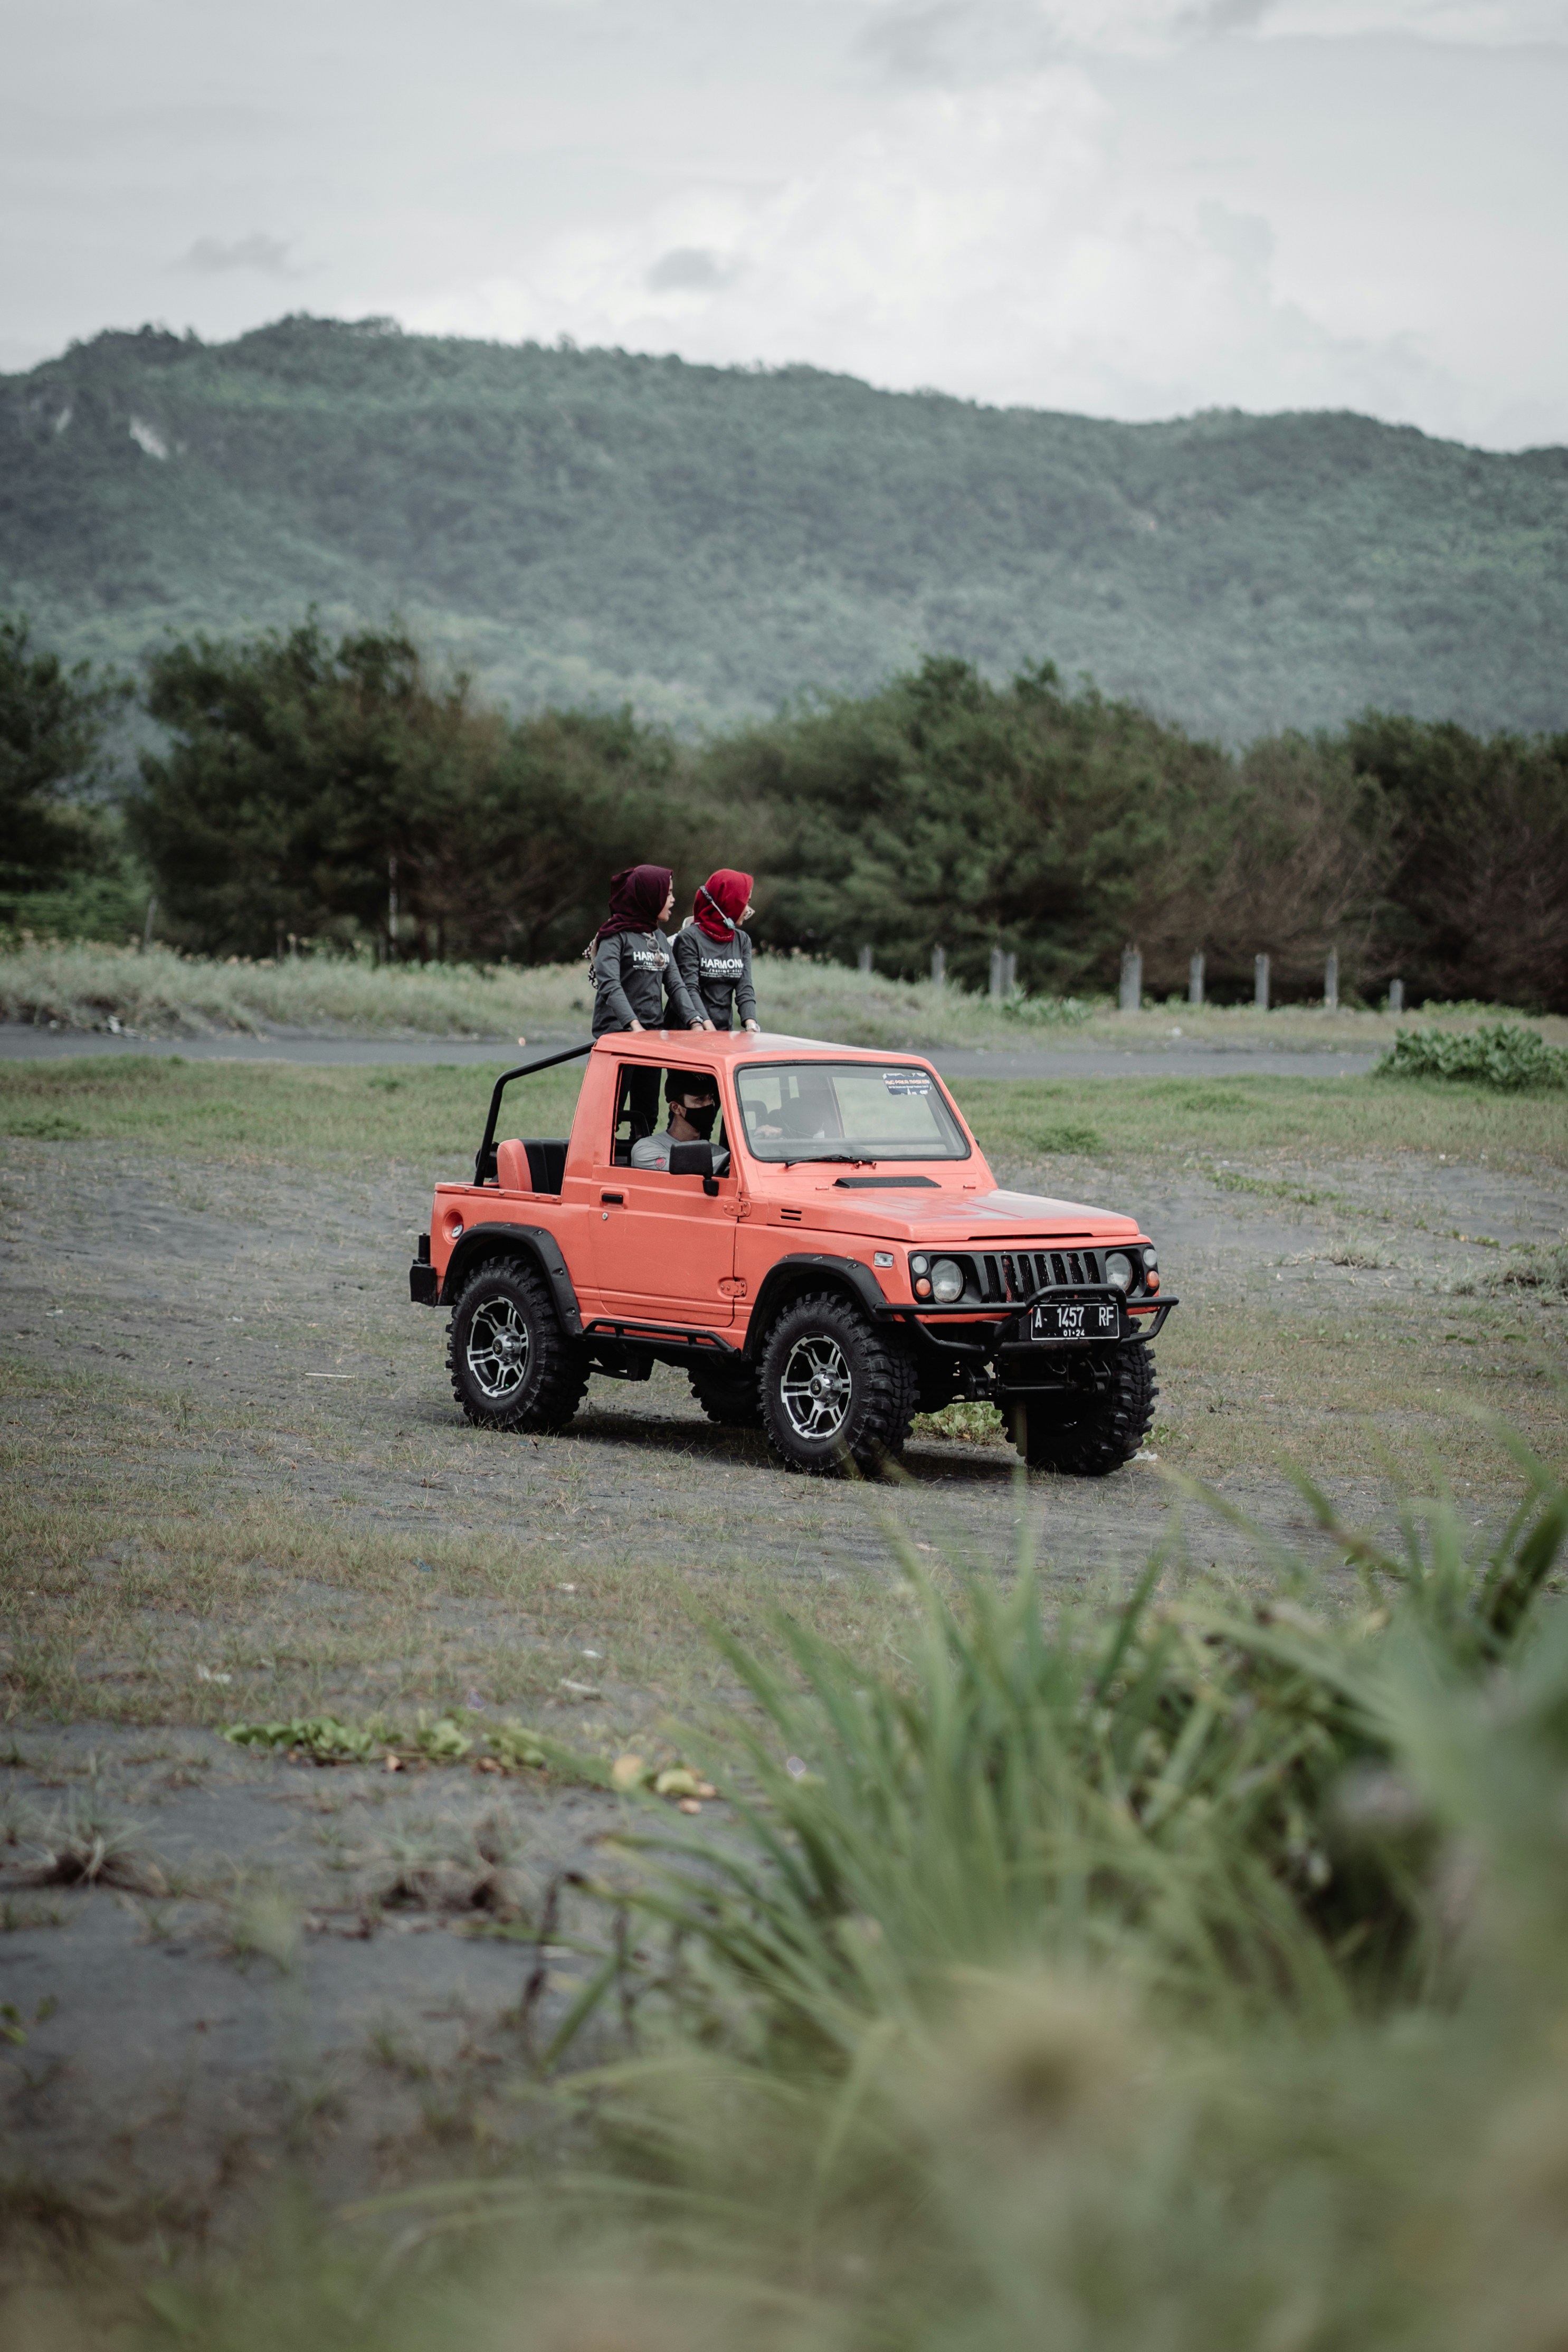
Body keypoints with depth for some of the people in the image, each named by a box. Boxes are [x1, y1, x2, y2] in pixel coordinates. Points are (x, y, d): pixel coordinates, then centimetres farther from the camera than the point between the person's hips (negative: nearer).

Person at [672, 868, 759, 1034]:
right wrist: (708, 1027, -27)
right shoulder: (690, 938, -7)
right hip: (690, 1031, -5)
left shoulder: (743, 941, 11)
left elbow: (745, 989, 3)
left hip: (724, 1030, 5)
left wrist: (751, 1023, -15)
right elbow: (690, 990, -14)